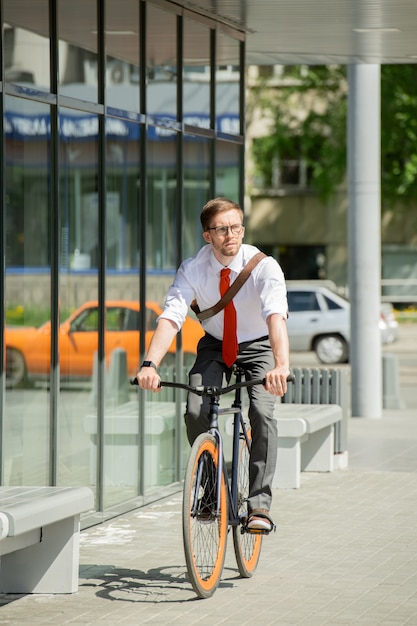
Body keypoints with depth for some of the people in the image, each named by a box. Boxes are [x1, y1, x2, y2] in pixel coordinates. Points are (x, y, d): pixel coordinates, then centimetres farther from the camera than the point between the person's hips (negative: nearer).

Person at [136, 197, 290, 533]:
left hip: (258, 346, -2)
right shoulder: (193, 268, -19)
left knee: (263, 414, -26)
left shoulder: (264, 266, -26)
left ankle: (260, 504, -22)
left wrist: (281, 365, -61)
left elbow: (276, 316, -42)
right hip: (214, 345, 2)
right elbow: (171, 317, -31)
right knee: (195, 412, -20)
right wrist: (150, 364, -48)